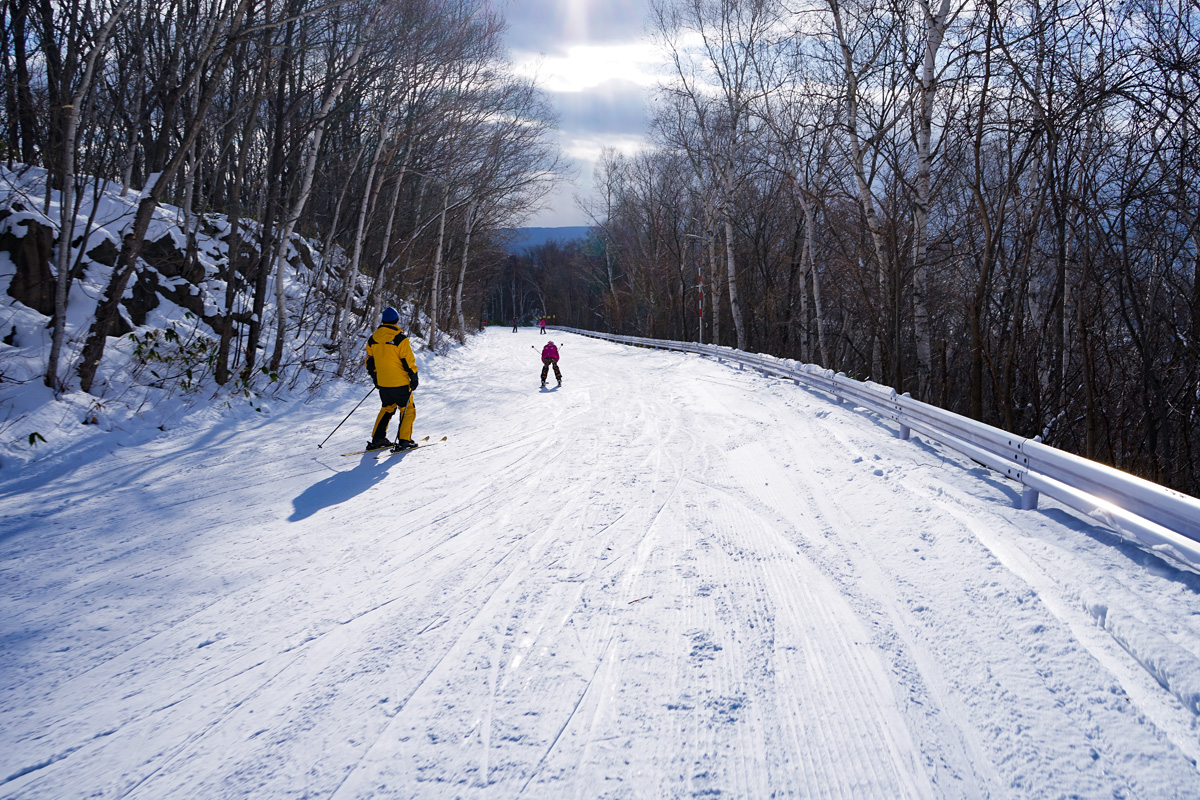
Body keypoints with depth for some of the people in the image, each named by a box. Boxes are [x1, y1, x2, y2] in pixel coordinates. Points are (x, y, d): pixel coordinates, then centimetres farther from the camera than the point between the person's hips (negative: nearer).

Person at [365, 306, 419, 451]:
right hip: (399, 382, -6)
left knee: (387, 408, 21)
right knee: (408, 410, 7)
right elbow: (408, 361, -12)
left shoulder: (372, 339, 4)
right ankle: (404, 441, 1)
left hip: (382, 383, 6)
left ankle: (377, 439, 16)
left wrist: (375, 378, 23)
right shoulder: (400, 339, -14)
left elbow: (370, 361, 12)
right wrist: (414, 378, -1)